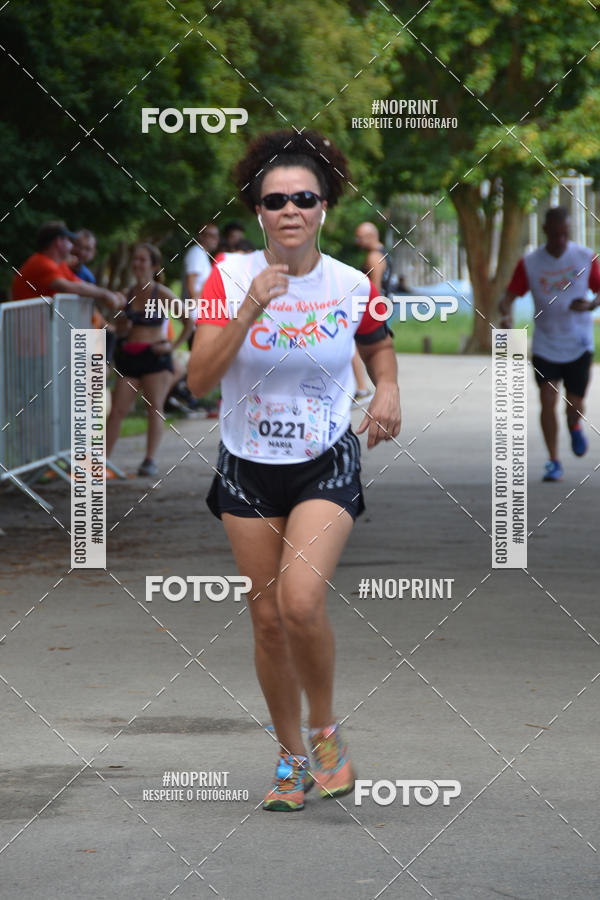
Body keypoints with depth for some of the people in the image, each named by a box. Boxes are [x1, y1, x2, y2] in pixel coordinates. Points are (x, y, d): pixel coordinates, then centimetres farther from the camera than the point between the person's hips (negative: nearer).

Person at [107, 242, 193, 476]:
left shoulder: (162, 294, -4)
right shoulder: (127, 293, 8)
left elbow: (189, 320, 1)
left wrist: (174, 345, -4)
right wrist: (123, 322, -6)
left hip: (155, 355, -4)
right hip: (129, 356, 4)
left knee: (155, 408, -11)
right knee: (117, 409, -2)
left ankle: (150, 460, -10)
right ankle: (103, 458, -2)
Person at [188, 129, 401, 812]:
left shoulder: (350, 286, -6)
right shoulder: (231, 276, -9)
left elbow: (377, 344, 17)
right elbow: (198, 379, -17)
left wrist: (388, 390, -4)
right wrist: (251, 308, -27)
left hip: (325, 467, -1)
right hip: (248, 470, 2)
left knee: (301, 601, -21)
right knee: (267, 619, 7)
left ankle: (325, 731, 4)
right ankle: (291, 757, 25)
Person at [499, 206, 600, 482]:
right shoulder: (530, 263, -6)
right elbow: (508, 297, -5)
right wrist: (506, 315, -28)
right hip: (545, 344, 0)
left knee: (574, 404, 2)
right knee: (548, 400, -10)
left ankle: (574, 426, 40)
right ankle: (553, 462, 2)